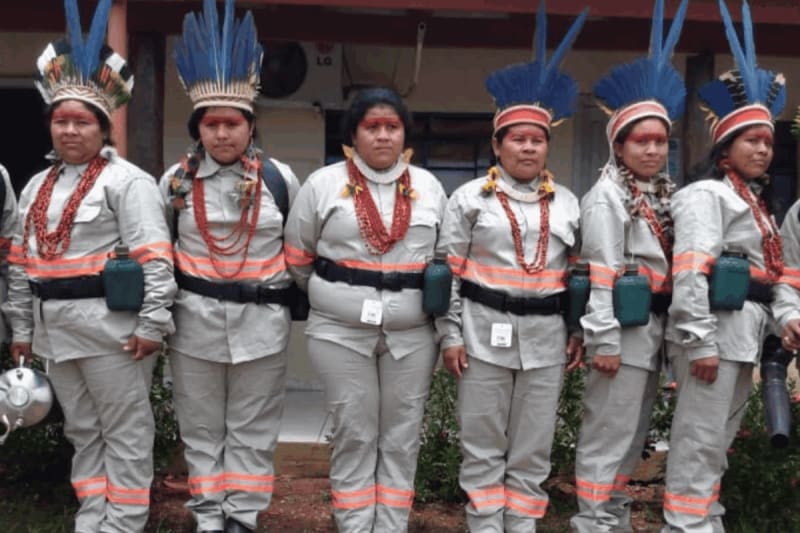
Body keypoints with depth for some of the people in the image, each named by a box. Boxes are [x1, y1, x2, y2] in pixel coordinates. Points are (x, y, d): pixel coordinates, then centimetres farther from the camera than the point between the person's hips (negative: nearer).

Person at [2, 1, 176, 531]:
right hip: (54, 327, 8)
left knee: (125, 434, 2)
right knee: (82, 431, 16)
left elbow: (154, 257, -14)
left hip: (109, 325, -7)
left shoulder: (127, 180, -7)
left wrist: (151, 324, -18)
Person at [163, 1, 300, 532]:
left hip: (262, 322, -1)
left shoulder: (279, 179, -2)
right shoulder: (175, 180, 0)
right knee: (202, 430, 10)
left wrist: (296, 301, 10)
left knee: (253, 431, 8)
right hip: (195, 322, 1)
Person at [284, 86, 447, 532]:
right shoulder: (323, 183, 0)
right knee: (354, 437, 3)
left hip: (412, 335, 2)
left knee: (402, 439, 6)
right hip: (341, 333, -2)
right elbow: (298, 257, 8)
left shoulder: (430, 187, 7)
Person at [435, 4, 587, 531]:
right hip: (485, 333, -3)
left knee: (533, 449, 9)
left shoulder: (568, 203, 9)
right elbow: (449, 270, -2)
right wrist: (451, 334, -5)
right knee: (483, 447, 5)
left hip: (545, 337, 3)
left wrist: (579, 331, 8)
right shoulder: (470, 198, -1)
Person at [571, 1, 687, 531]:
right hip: (624, 328, -8)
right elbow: (602, 272, -17)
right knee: (609, 432, -4)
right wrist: (605, 339, -20)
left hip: (654, 328, 8)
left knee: (635, 432, 16)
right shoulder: (607, 196, -11)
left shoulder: (665, 194, 13)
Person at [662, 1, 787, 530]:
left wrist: (767, 334, 17)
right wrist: (701, 341, -24)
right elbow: (691, 273, -18)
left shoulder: (756, 204, 20)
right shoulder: (706, 195, -8)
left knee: (721, 441, 14)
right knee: (700, 441, -7)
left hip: (746, 333, 9)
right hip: (715, 329, -9)